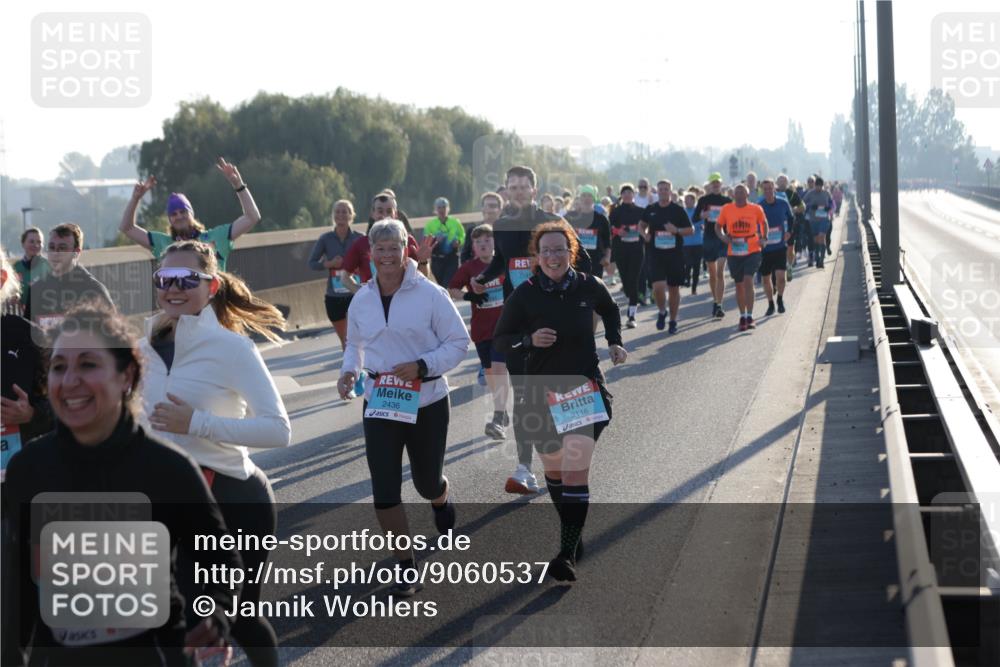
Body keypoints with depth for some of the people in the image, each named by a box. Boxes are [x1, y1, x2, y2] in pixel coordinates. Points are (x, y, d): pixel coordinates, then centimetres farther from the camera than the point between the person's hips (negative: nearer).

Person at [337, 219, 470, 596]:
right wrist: (349, 371, -3)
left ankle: (442, 503, 54)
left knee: (426, 482, 14)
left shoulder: (430, 295, -11)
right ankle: (406, 567, 10)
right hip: (379, 405, 3)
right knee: (384, 490, -5)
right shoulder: (362, 300, 2)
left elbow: (458, 341, -7)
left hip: (427, 403, -2)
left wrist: (422, 366, -20)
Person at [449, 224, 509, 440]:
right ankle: (502, 412, 32)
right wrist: (468, 295, -15)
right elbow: (451, 290, 4)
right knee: (489, 371, 13)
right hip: (481, 328, 3)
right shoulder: (469, 268, -1)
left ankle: (498, 420, -23)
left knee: (499, 368, -16)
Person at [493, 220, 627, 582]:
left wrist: (615, 342, 5)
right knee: (554, 470, 16)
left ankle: (568, 556, -16)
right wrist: (529, 339, -19)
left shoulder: (588, 287, -4)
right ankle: (572, 533, 41)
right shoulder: (524, 295, -8)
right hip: (542, 393, 1)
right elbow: (500, 339, -1)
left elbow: (610, 310, 19)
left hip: (586, 391, -1)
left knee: (575, 471, -14)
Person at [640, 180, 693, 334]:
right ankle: (662, 312, 13)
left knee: (674, 288, 6)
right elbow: (642, 225, 20)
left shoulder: (678, 210, -1)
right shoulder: (650, 209, 4)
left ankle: (673, 320, 21)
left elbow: (691, 230, 2)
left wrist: (676, 230, -16)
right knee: (658, 286, -14)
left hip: (675, 253, 0)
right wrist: (645, 234, -2)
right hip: (655, 254, 0)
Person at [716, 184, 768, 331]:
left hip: (752, 251, -2)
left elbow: (764, 223, 15)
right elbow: (718, 226, 10)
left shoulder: (756, 209, -2)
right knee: (739, 285, 12)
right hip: (734, 252, 2)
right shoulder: (726, 209, -1)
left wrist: (764, 239, 1)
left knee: (748, 280, -17)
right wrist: (723, 237, -10)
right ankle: (742, 316, 27)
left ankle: (749, 317, -13)